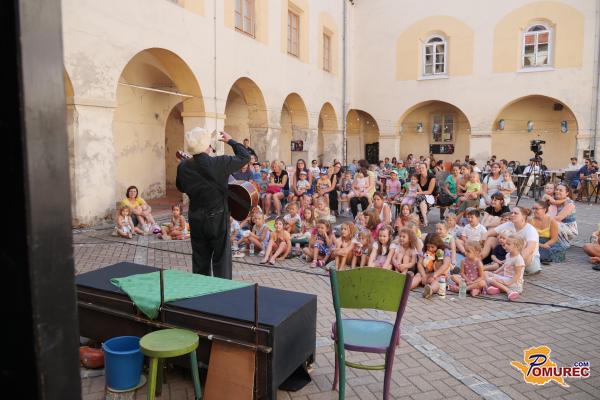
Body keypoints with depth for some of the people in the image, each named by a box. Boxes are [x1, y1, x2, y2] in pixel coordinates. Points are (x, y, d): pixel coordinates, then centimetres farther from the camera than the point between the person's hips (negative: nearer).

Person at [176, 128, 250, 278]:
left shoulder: (183, 167, -6)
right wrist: (230, 141, 9)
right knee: (222, 260, 6)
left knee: (200, 263, 15)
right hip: (218, 219, -4)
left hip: (196, 220, 4)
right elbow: (245, 156, -3)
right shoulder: (220, 163, -18)